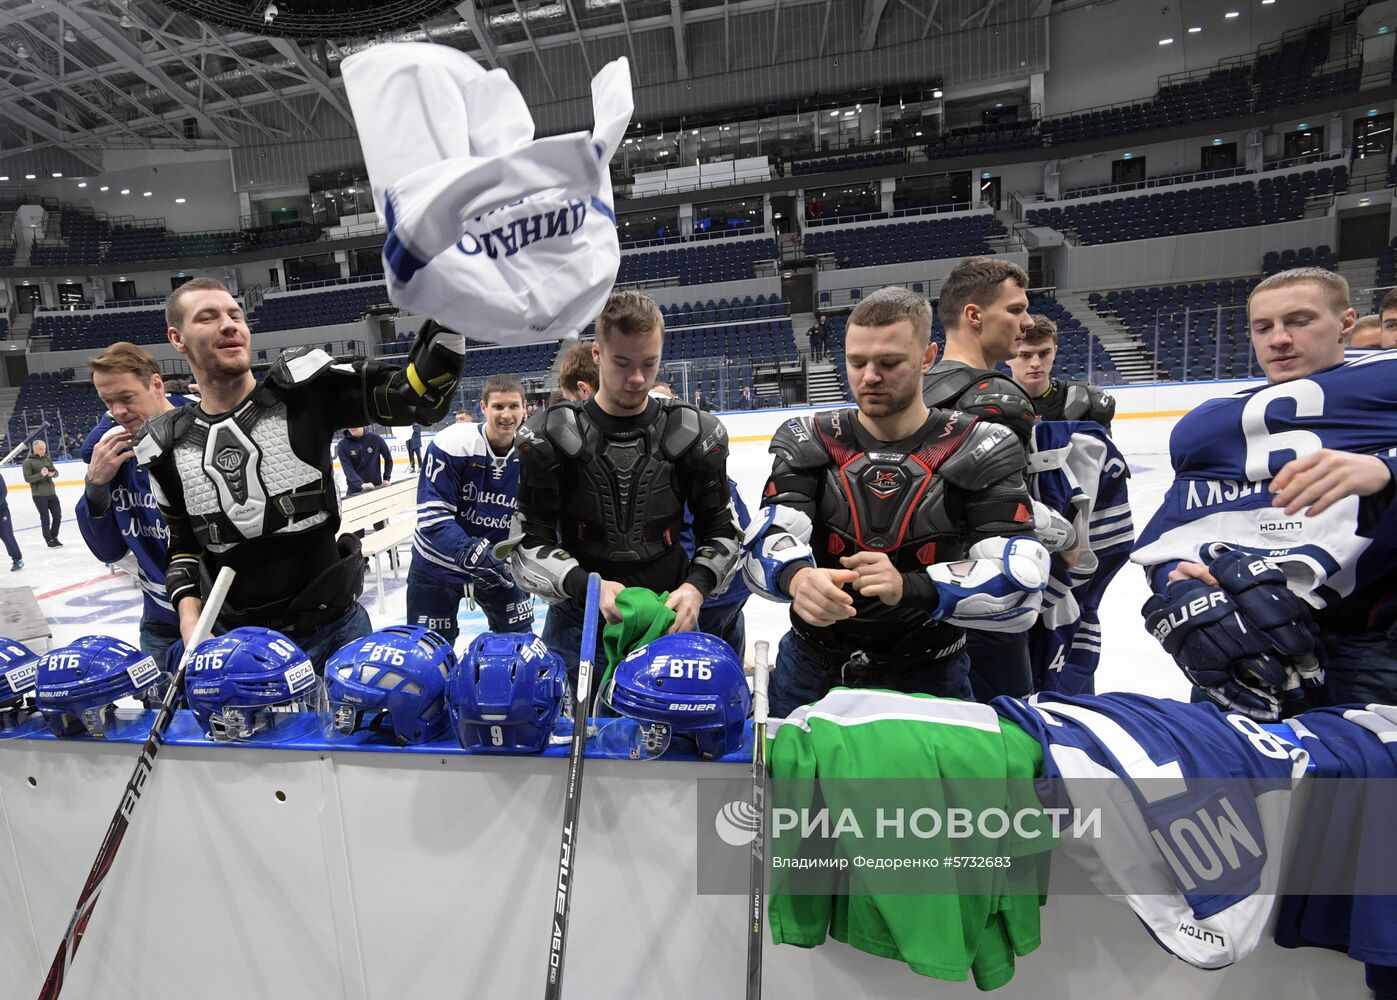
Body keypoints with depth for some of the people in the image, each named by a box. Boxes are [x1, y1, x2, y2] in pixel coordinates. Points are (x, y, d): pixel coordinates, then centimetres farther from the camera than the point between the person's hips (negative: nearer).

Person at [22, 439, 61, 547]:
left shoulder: (47, 459, 9)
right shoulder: (28, 462, -8)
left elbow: (56, 472, 9)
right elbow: (27, 478, -14)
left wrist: (52, 473, -13)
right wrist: (41, 474, -28)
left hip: (51, 493, 5)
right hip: (39, 495, -5)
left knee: (58, 515, 8)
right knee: (45, 518, 0)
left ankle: (54, 537, 24)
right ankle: (49, 540, 12)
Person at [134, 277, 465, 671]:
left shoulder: (301, 390, -7)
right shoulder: (167, 445, 4)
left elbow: (420, 394, -19)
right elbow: (183, 541, 16)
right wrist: (188, 606, 0)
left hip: (336, 628, -2)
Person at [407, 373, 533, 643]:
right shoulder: (450, 445, -22)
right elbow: (432, 515, -24)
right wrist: (472, 553, -36)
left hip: (496, 562, 4)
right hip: (439, 564, -3)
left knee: (520, 637, 14)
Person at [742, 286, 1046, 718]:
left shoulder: (981, 450, -10)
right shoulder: (807, 442, -5)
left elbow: (1019, 583, -19)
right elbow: (766, 539, -19)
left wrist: (910, 588, -35)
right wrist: (797, 577, -42)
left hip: (928, 680, -1)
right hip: (811, 673, 2)